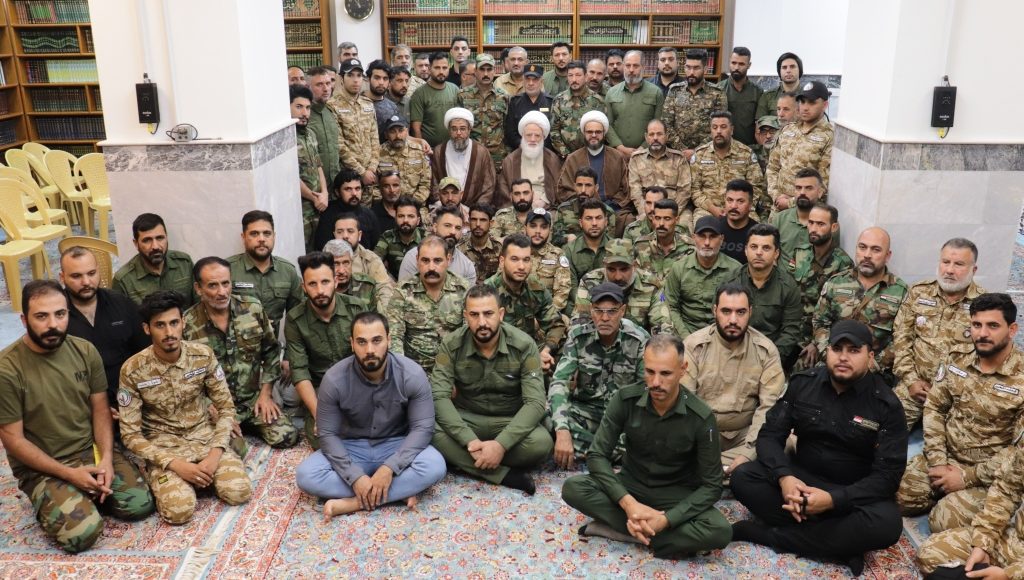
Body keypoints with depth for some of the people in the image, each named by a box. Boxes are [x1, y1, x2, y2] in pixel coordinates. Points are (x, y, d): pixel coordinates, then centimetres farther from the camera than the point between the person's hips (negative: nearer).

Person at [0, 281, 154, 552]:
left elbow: (100, 409, 4)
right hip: (42, 467, -4)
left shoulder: (85, 351, -3)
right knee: (82, 533, -22)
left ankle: (88, 493, 15)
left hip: (92, 450, 4)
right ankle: (49, 502, 9)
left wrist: (106, 458, -13)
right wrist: (69, 474, -19)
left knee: (140, 504, -12)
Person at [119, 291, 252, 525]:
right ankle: (164, 480, 7)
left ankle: (202, 472, 10)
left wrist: (215, 453, -16)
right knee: (179, 510, -26)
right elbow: (130, 434, -11)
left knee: (239, 492, -19)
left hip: (204, 435, 2)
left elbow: (226, 407, -1)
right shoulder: (133, 370, -15)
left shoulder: (203, 355, -8)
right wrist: (174, 464, -22)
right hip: (163, 445, -2)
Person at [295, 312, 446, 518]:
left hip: (397, 446, -1)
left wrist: (389, 468, -30)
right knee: (305, 475, -27)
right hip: (351, 448, 1)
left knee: (435, 466, -32)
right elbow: (328, 434, -13)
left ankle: (353, 503, -24)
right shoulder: (334, 380, -17)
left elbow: (422, 428, -17)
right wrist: (355, 477, -27)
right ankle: (400, 491, -22)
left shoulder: (412, 374, -18)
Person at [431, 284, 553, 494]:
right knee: (432, 433, -31)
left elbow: (535, 402, -21)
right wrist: (470, 441, -34)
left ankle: (465, 461, -16)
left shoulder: (524, 345, -15)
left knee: (541, 443, -33)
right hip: (467, 419, 1)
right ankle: (506, 475, -25)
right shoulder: (451, 345, -13)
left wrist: (501, 444, -34)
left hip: (511, 421, -1)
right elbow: (439, 397, -20)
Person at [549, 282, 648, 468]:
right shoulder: (578, 335, -10)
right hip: (585, 408, 1)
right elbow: (559, 382, -18)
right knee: (549, 416, -29)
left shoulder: (640, 340, -12)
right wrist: (563, 430, -34)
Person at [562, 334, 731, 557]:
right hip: (630, 487, 2)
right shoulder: (625, 400, -15)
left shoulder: (701, 418, -18)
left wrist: (666, 519, -27)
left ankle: (615, 527, -22)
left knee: (720, 531, -31)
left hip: (676, 496, -2)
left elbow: (712, 485, -13)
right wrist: (627, 502, -29)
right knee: (573, 488, -26)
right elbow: (597, 455, -13)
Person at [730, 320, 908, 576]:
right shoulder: (802, 383, -2)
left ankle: (765, 534, -26)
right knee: (743, 477, -22)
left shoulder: (886, 405, -11)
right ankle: (841, 542, -25)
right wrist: (784, 477, -26)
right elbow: (770, 435, -4)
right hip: (802, 478, 2)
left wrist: (834, 499, -31)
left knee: (887, 524, -35)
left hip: (854, 493, -2)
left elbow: (887, 474, -15)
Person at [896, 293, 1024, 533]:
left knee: (944, 522, -21)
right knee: (898, 496, -10)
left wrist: (967, 477, -18)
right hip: (945, 456, 5)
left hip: (987, 473, -4)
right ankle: (947, 493, 14)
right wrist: (937, 462, -9)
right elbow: (933, 408, 3)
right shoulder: (956, 359, -2)